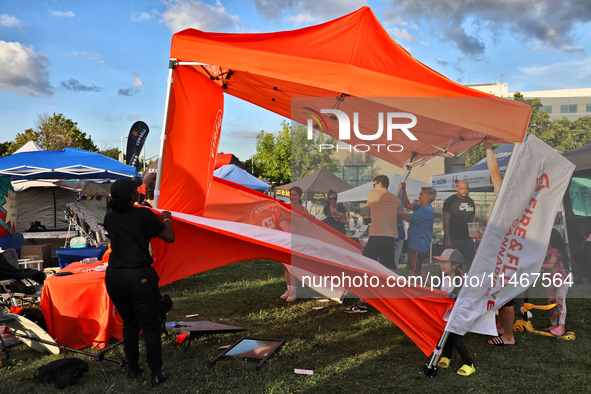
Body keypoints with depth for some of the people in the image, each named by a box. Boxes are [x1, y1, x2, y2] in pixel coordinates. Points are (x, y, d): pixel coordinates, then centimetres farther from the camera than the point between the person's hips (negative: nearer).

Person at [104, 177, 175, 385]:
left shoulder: (110, 217, 7)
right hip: (138, 276, -6)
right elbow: (170, 237, -3)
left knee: (129, 323, 20)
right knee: (150, 326, 4)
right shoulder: (144, 215, -10)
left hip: (113, 276, 6)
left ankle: (132, 369, 29)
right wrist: (166, 219, 16)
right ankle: (156, 373, 8)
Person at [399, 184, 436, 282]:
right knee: (417, 269, 21)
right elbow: (407, 204, 18)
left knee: (412, 271, -3)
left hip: (417, 246, -11)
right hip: (416, 244, 11)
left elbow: (408, 218, -17)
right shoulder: (421, 207, 11)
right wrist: (403, 190, 11)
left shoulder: (426, 211, -20)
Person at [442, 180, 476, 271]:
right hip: (452, 239, -5)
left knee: (471, 264, 2)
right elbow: (446, 220, -10)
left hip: (467, 239, 5)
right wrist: (447, 240, -16)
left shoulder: (471, 202, 13)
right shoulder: (450, 201, -5)